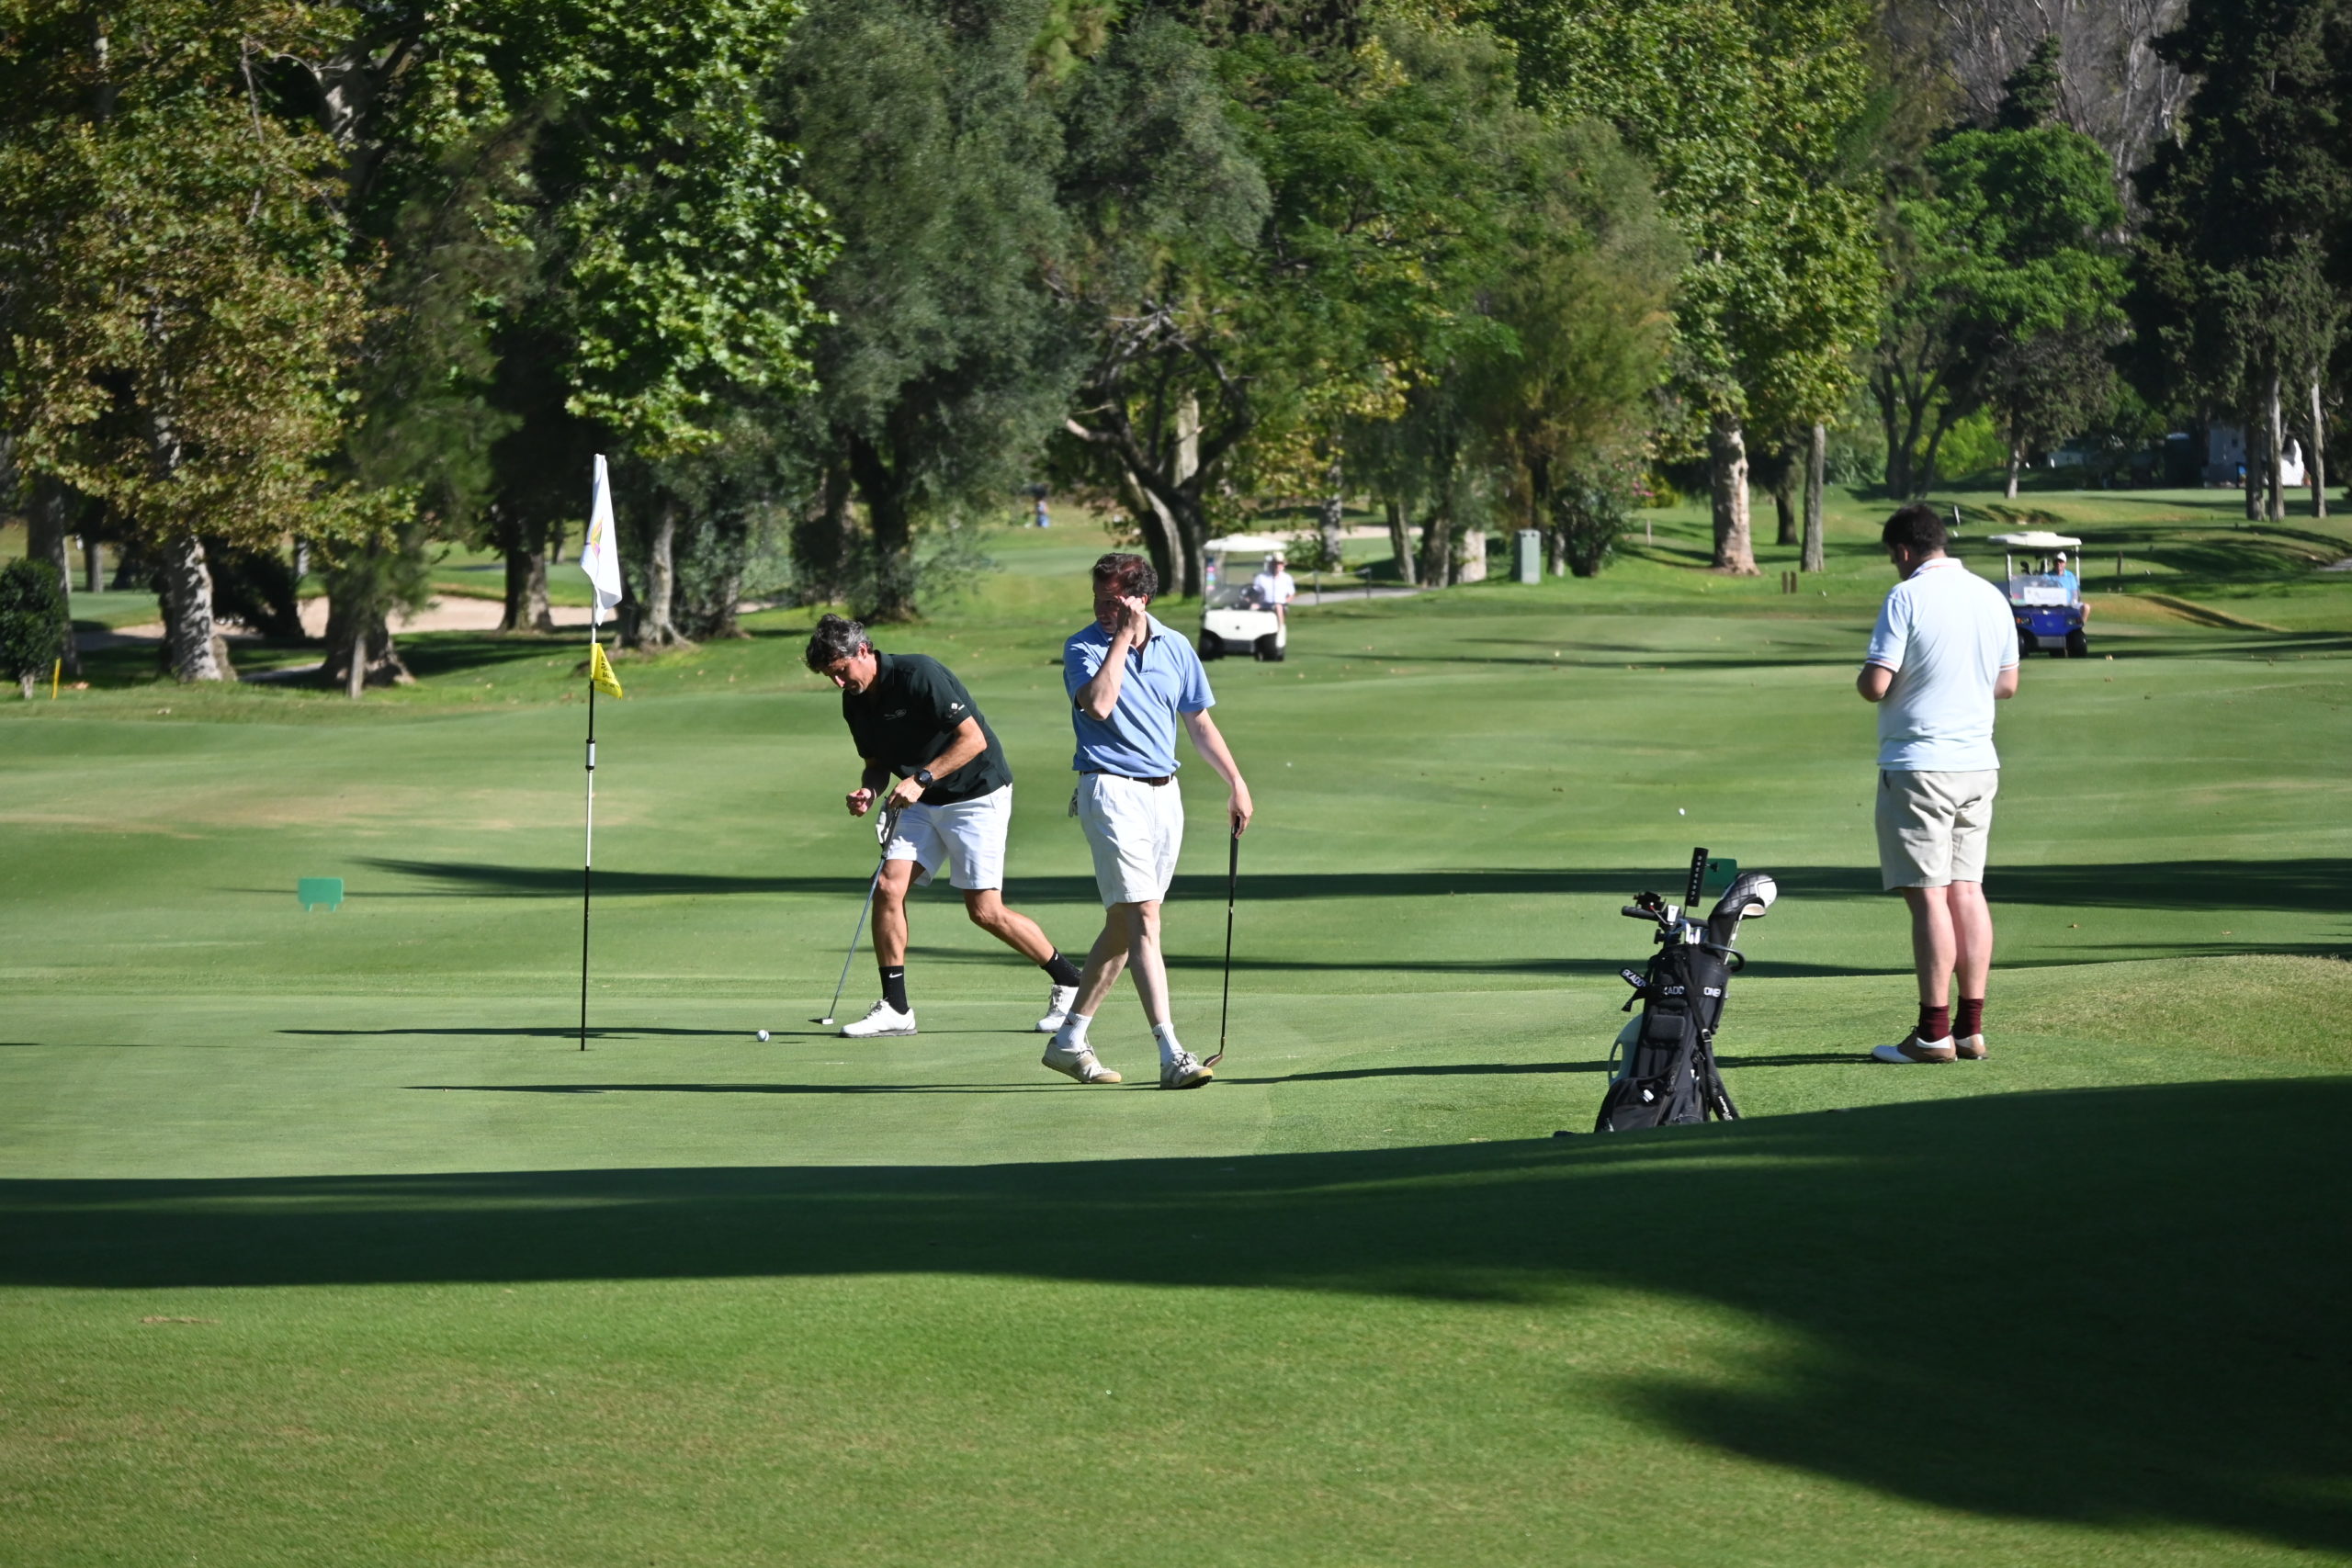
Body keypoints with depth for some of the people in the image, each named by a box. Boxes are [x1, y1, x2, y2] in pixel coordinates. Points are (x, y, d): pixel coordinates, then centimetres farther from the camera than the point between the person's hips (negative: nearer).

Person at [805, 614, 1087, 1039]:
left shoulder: (919, 675, -22)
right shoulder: (856, 703, 3)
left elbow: (974, 739, -22)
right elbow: (877, 762, 16)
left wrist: (921, 779, -26)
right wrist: (869, 790, -6)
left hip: (977, 793, -8)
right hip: (923, 802, 8)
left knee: (985, 910, -8)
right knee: (888, 887, -9)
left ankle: (1068, 982, 9)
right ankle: (895, 1007, -3)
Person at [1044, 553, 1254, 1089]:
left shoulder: (1176, 648, 9)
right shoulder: (1084, 648, -6)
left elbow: (1198, 722, 20)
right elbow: (1098, 704, -25)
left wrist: (1235, 782, 18)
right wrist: (1124, 638, -19)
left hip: (1164, 793, 6)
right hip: (1111, 789, -6)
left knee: (1123, 923, 10)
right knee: (1143, 918, -15)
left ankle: (1070, 1041, 20)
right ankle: (1171, 1055, -21)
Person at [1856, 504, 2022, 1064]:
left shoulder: (1907, 598, -12)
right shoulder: (1992, 598, 8)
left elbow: (1875, 685, -16)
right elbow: (2008, 682, 16)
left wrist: (1863, 679, 6)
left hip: (1918, 762, -7)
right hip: (1978, 764, 7)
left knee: (1929, 896, -5)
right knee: (1967, 890, 9)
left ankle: (1934, 1032, -5)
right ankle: (1972, 1028, 10)